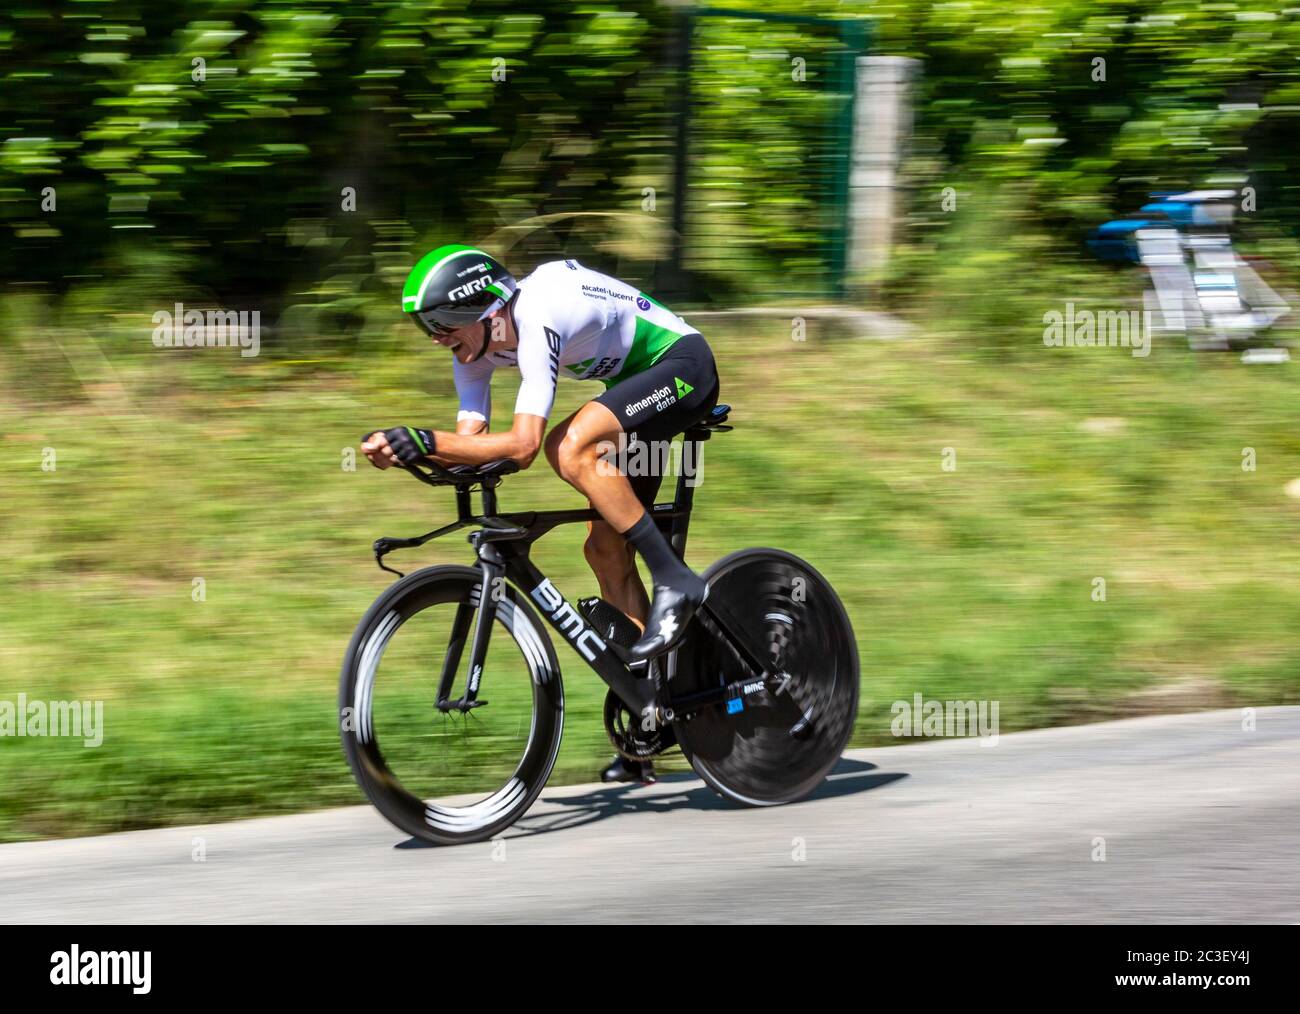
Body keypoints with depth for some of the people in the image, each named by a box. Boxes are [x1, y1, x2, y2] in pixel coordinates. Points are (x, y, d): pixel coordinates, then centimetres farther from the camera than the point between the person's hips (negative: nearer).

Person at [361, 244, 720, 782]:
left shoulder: (537, 319, -32)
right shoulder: (477, 343, -5)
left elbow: (521, 444, -39)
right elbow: (471, 438, -7)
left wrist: (424, 440, -43)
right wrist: (407, 448, -25)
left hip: (683, 365, -10)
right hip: (637, 380, 10)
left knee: (569, 447, -33)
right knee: (606, 548, 3)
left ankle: (674, 582, -23)